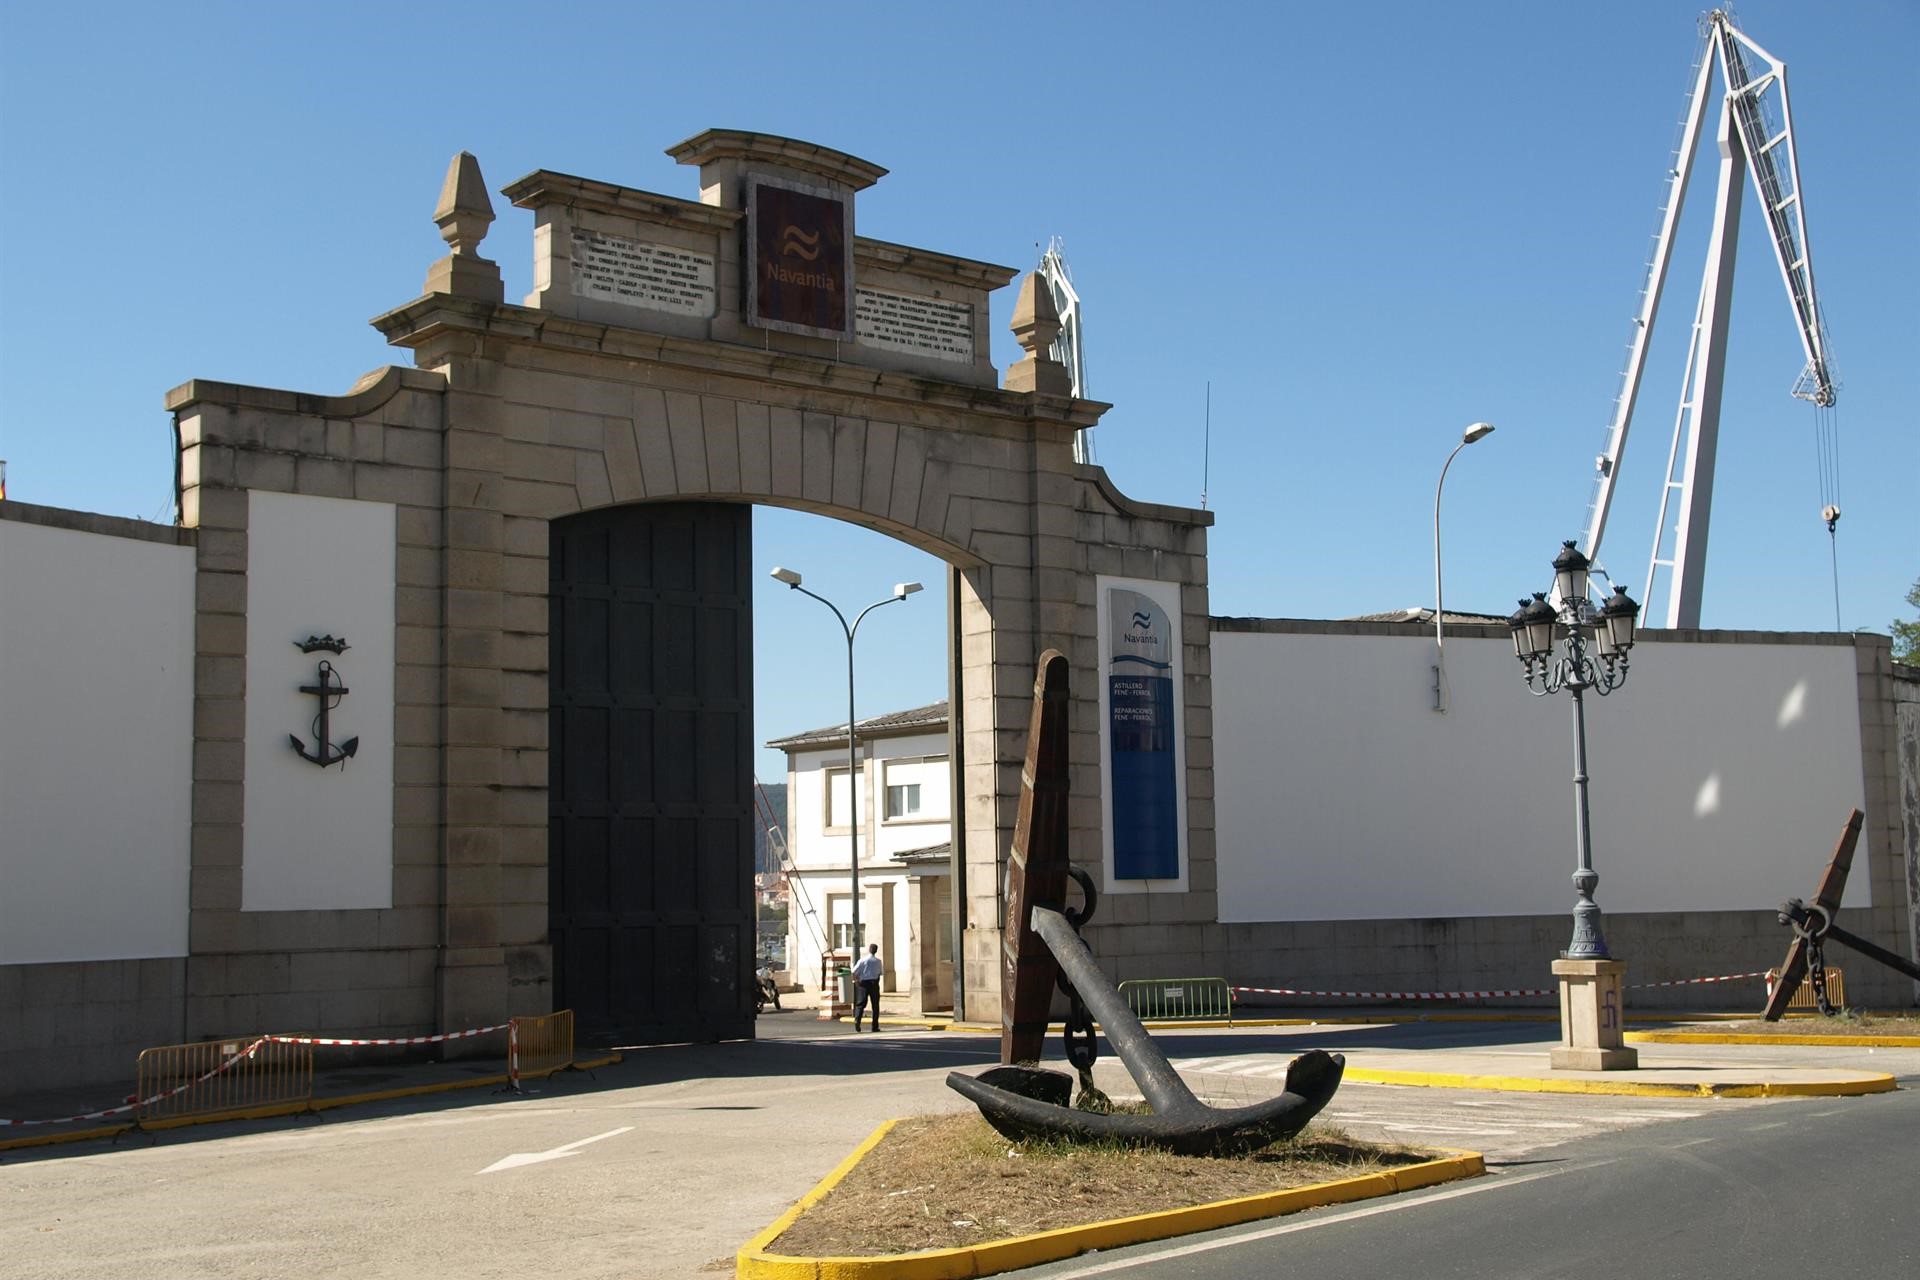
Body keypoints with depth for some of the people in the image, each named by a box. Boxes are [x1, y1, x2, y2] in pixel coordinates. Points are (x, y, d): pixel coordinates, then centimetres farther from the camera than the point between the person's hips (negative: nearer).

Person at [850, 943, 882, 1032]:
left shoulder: (862, 960, -4)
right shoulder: (878, 961, -1)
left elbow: (854, 971, -10)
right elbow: (881, 972, 11)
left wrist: (856, 980, 6)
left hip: (863, 983, 0)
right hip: (874, 983, 0)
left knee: (860, 1003, 3)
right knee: (875, 1005, 8)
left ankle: (857, 1020, -20)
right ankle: (875, 1026, 8)